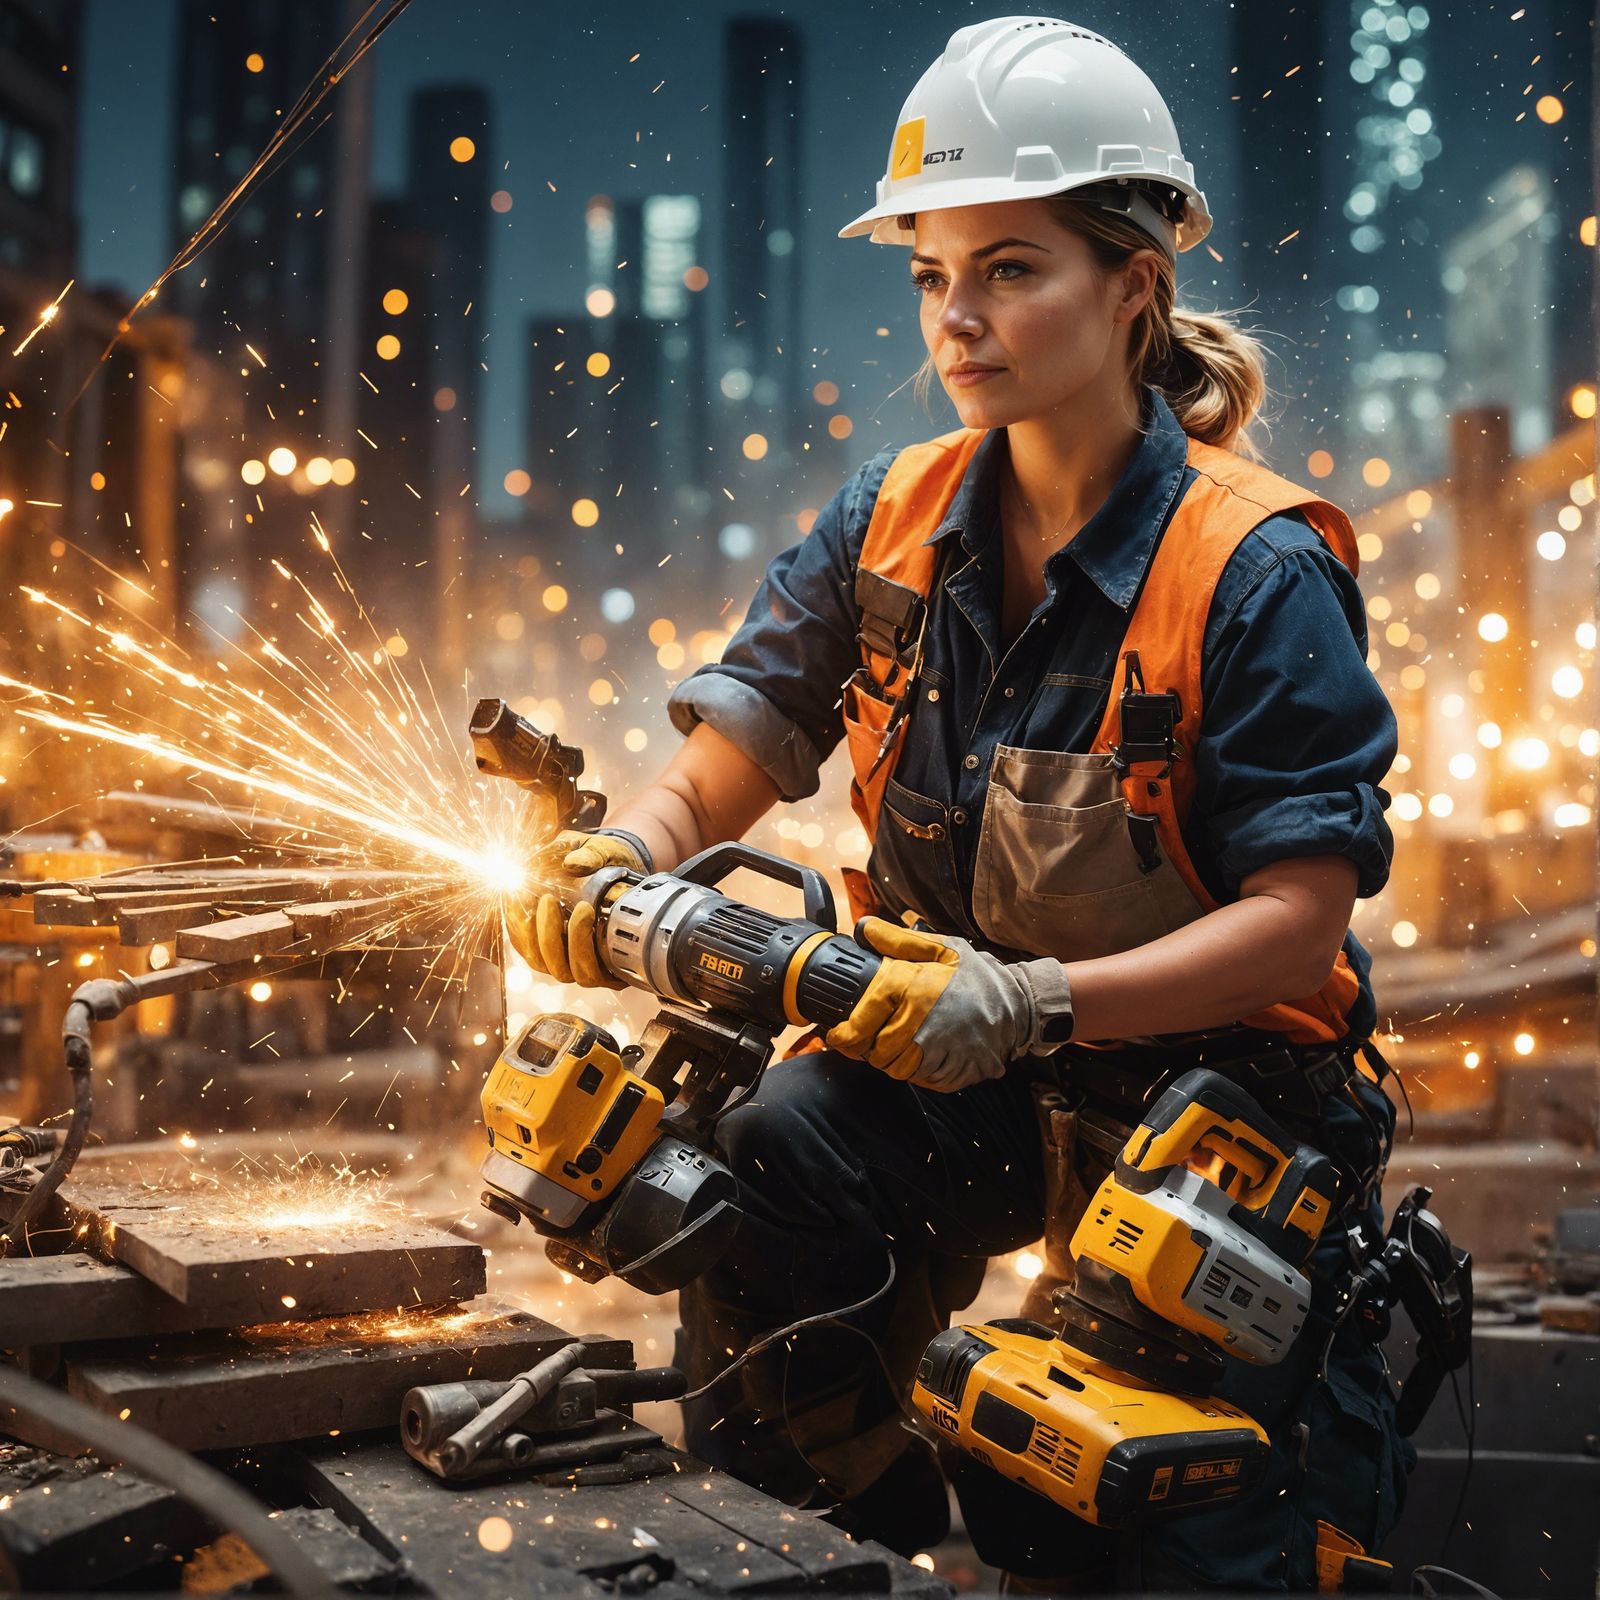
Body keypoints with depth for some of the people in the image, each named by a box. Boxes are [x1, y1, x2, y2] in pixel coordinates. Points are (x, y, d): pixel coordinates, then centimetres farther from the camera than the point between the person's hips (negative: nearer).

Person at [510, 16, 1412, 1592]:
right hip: (965, 1062, 4)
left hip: (1208, 1084, -3)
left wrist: (1029, 1004, -34)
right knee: (770, 1163, -26)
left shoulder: (1258, 571, -19)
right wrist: (624, 852, -26)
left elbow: (1300, 919, -22)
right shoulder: (894, 517, -5)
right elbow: (727, 760, -3)